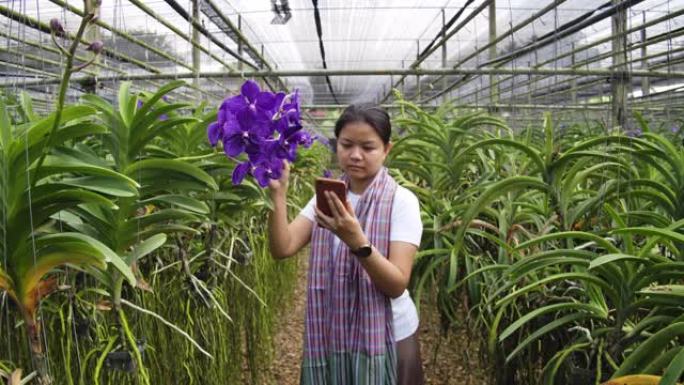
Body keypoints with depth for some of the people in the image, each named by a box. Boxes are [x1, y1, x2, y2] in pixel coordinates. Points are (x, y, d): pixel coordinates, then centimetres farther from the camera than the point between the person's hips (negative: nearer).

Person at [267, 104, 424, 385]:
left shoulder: (401, 200, -13)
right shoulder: (327, 197, 0)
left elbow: (397, 285, -21)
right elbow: (282, 249, -10)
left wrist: (357, 241, -35)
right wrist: (278, 195, -22)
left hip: (386, 338, -3)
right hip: (331, 336, 4)